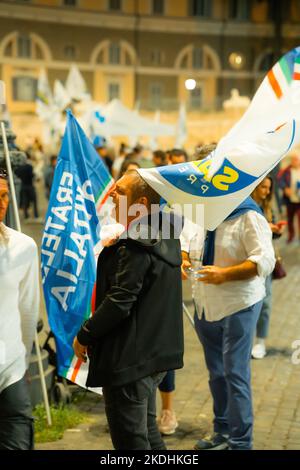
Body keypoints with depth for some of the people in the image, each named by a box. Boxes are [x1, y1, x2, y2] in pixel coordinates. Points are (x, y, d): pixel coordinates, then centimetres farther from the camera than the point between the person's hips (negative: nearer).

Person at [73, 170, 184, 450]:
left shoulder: (135, 247, -23)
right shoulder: (166, 234, 5)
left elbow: (118, 303, -23)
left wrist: (84, 335, -11)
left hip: (129, 359, -10)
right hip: (156, 352, 10)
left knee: (130, 439, 2)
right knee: (147, 430, 23)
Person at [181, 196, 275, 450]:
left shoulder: (249, 217, -17)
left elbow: (265, 261, -22)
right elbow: (185, 239, 10)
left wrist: (224, 274, -30)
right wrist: (182, 259, -13)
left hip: (238, 305, -7)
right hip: (206, 305, 7)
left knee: (235, 374, -4)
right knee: (216, 372, 18)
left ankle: (240, 442, 7)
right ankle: (223, 431, 34)